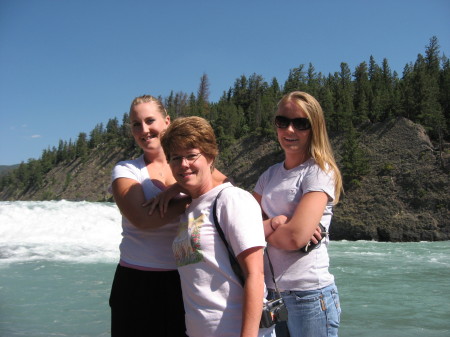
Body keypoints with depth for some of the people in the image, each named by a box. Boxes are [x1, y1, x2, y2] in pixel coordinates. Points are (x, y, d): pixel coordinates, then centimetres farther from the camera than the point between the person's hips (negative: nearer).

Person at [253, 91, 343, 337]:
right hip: (271, 293, 6)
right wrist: (273, 223, -15)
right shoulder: (270, 174, 11)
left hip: (309, 296, -6)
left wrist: (260, 227, -3)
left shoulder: (320, 172, -8)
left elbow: (296, 236, -20)